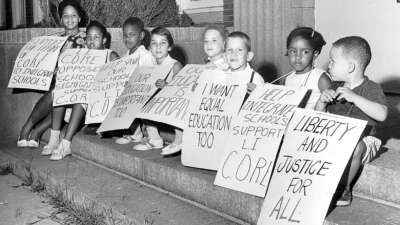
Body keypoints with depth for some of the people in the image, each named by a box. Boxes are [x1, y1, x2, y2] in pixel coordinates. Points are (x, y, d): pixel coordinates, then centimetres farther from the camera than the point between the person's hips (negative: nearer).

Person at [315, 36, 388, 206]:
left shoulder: (371, 88, -8)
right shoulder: (335, 88, 10)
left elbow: (381, 114, -25)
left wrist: (354, 97, -30)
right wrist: (322, 101, -9)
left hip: (362, 140, -5)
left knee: (354, 147, -37)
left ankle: (344, 188, -14)